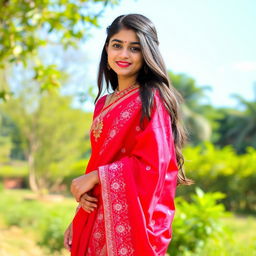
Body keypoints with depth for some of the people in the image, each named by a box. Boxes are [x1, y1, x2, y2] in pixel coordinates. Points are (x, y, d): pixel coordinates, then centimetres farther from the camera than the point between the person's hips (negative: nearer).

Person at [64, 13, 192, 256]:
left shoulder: (151, 99, -9)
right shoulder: (103, 103, 13)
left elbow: (153, 165, -16)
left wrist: (95, 177, -13)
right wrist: (83, 192, 0)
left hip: (131, 217, -6)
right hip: (98, 216, 7)